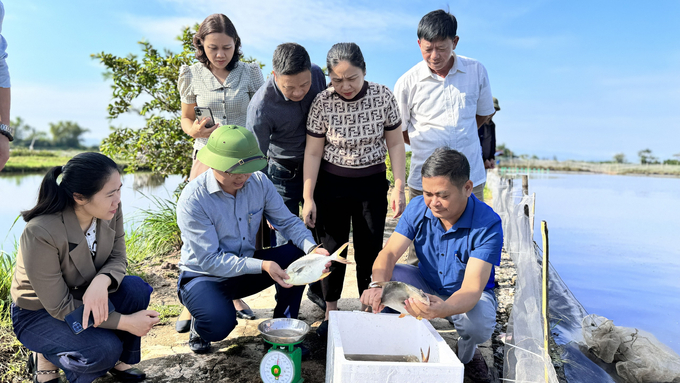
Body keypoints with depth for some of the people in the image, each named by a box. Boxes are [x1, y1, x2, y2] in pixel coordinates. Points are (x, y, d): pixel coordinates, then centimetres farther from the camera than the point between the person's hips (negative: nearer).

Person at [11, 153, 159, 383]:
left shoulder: (110, 211, -19)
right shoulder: (40, 233, -34)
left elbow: (118, 259, -8)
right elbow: (59, 307, -27)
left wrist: (101, 282, -34)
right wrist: (125, 322, -28)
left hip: (86, 294, 6)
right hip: (39, 312, -5)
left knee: (136, 288, -23)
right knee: (105, 349, -27)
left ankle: (118, 359, 2)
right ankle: (46, 358, 6)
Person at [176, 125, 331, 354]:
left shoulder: (259, 182, -10)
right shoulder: (193, 200, -24)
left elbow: (287, 222, -6)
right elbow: (209, 260, -25)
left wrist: (312, 248, -26)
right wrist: (262, 265, -35)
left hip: (246, 270, 5)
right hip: (204, 277, -4)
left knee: (299, 254, -18)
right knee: (220, 324, -34)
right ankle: (200, 326, 7)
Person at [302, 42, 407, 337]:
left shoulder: (383, 96, -10)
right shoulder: (323, 102, -12)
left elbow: (395, 144, -3)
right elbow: (313, 151, -7)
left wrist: (399, 188, -6)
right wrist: (308, 198, -8)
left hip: (372, 184, 1)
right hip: (331, 185, 0)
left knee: (370, 250, 6)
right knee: (332, 247, 7)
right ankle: (330, 313, 24)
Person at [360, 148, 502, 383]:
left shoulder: (488, 224, -29)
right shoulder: (418, 207, -17)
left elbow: (471, 289, -36)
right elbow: (388, 253, -22)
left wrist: (443, 309, -59)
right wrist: (378, 285, -45)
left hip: (471, 295, -2)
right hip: (427, 285, 3)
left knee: (480, 325, -35)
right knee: (387, 278, -24)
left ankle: (466, 354, 4)